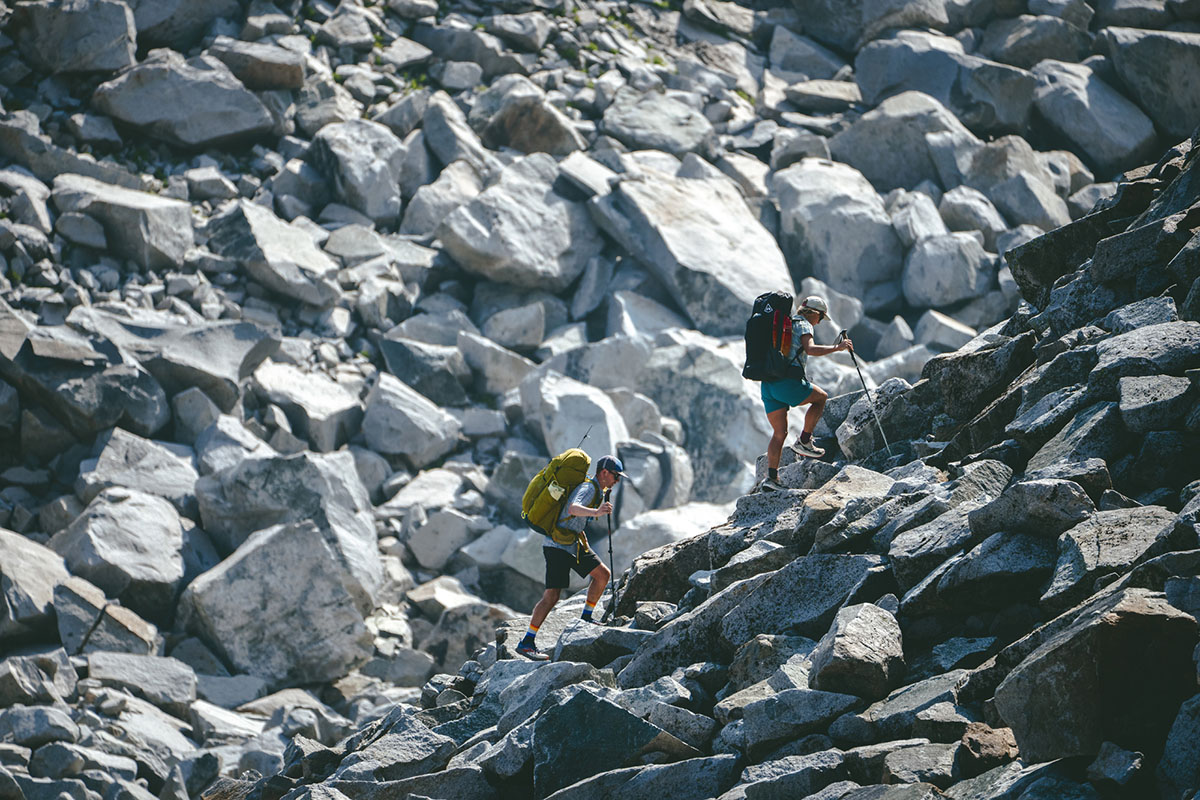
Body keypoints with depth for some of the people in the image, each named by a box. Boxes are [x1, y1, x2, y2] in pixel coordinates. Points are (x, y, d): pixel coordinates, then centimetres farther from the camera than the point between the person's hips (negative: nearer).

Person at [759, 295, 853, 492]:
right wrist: (836, 348, -10)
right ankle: (804, 441, 9)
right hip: (787, 382, -7)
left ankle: (771, 477, -2)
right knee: (821, 397, 18)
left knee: (779, 433, 10)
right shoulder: (803, 325, 0)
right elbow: (810, 349, -18)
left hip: (767, 385, 7)